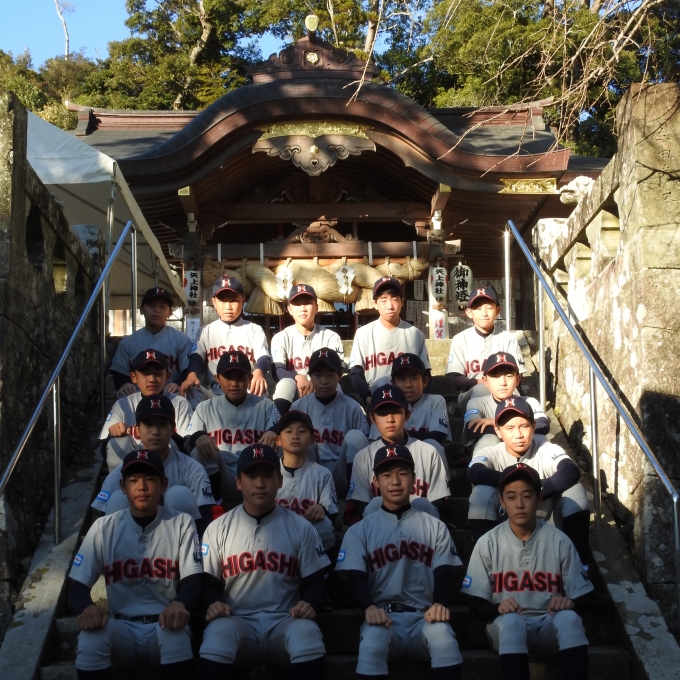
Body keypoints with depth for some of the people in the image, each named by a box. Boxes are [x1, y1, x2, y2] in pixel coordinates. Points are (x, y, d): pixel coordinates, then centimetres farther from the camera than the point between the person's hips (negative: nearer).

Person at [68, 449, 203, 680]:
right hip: (122, 628, 1)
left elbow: (192, 580, -6)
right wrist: (87, 607, -27)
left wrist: (179, 604, -32)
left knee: (177, 632, -35)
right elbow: (77, 584, -1)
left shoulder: (181, 524, 1)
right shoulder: (104, 527, 3)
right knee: (90, 636, -31)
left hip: (164, 625, -1)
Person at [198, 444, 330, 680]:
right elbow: (208, 582, 10)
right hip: (237, 621, 0)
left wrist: (309, 603, -14)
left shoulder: (301, 528, 7)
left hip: (286, 620, 0)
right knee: (217, 634, -34)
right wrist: (212, 603, -14)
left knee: (307, 634, -33)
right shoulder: (218, 528, 8)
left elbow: (316, 581, 9)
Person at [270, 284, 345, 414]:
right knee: (286, 383, -33)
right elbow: (277, 370, -12)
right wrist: (298, 377, -36)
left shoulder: (331, 337, 3)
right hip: (290, 398, 0)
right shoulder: (281, 338, 3)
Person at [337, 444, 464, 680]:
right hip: (382, 615, -1)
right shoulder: (359, 531, 14)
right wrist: (369, 607, -23)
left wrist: (440, 604, -19)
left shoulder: (435, 527, 17)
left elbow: (443, 574, 5)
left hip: (424, 616, 1)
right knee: (371, 643, -35)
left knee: (443, 636, -34)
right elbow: (356, 578, 1)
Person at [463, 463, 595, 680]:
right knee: (511, 621, -35)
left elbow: (586, 597, 3)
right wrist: (497, 607, -24)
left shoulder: (559, 541, 0)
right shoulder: (487, 543, -2)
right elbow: (477, 604, 0)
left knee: (569, 617, -32)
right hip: (506, 627, -1)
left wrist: (570, 603, -21)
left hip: (550, 626, 1)